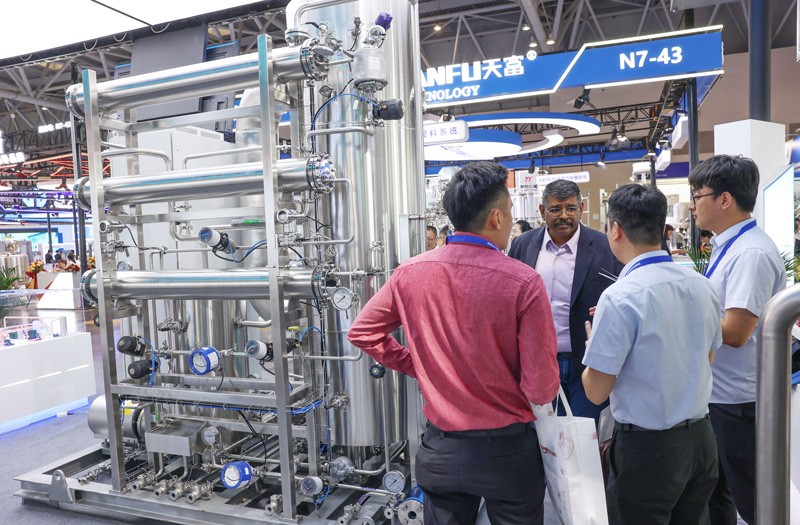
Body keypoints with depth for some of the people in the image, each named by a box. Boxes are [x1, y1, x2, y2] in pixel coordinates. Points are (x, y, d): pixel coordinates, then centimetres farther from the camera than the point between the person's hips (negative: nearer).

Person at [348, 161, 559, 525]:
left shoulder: (410, 272, -8)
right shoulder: (523, 281, -20)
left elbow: (362, 331, 3)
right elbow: (541, 390, -18)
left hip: (440, 448, 3)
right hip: (507, 449, -2)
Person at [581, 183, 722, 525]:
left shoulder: (619, 298, -22)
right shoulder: (702, 285, 0)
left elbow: (596, 391, -16)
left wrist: (595, 343, 1)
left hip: (646, 446, -6)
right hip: (700, 437, 7)